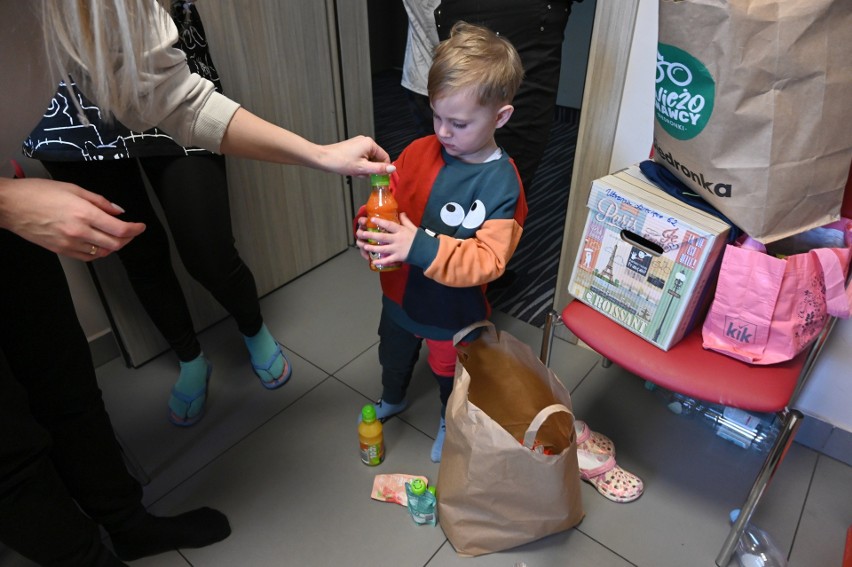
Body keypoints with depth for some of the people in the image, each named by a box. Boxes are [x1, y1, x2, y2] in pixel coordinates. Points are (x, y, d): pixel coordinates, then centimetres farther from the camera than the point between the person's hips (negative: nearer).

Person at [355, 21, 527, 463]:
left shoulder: (501, 183, -26)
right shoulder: (419, 152, -13)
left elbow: (487, 260, -32)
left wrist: (421, 246, -43)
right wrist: (370, 228, -23)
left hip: (454, 311, -4)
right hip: (400, 293, 5)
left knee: (451, 373, 24)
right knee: (393, 354, 32)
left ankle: (450, 422, 57)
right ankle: (392, 399, 64)